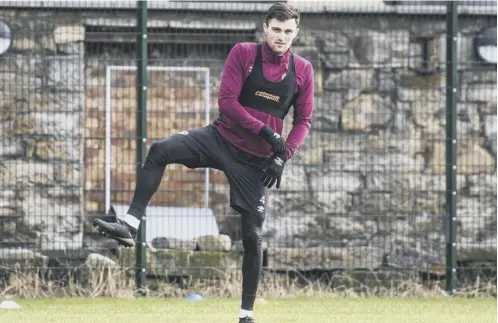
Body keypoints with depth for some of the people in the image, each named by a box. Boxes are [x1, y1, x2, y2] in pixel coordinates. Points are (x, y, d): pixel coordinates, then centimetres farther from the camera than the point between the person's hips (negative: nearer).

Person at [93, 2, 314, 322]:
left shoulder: (303, 70, -1)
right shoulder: (243, 53, -6)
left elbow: (304, 121, 6)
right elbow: (226, 101, -13)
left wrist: (283, 156, -9)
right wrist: (266, 132, -21)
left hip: (256, 160, 1)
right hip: (222, 137, -1)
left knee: (252, 235, 0)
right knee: (160, 150, -25)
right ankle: (130, 226, -26)